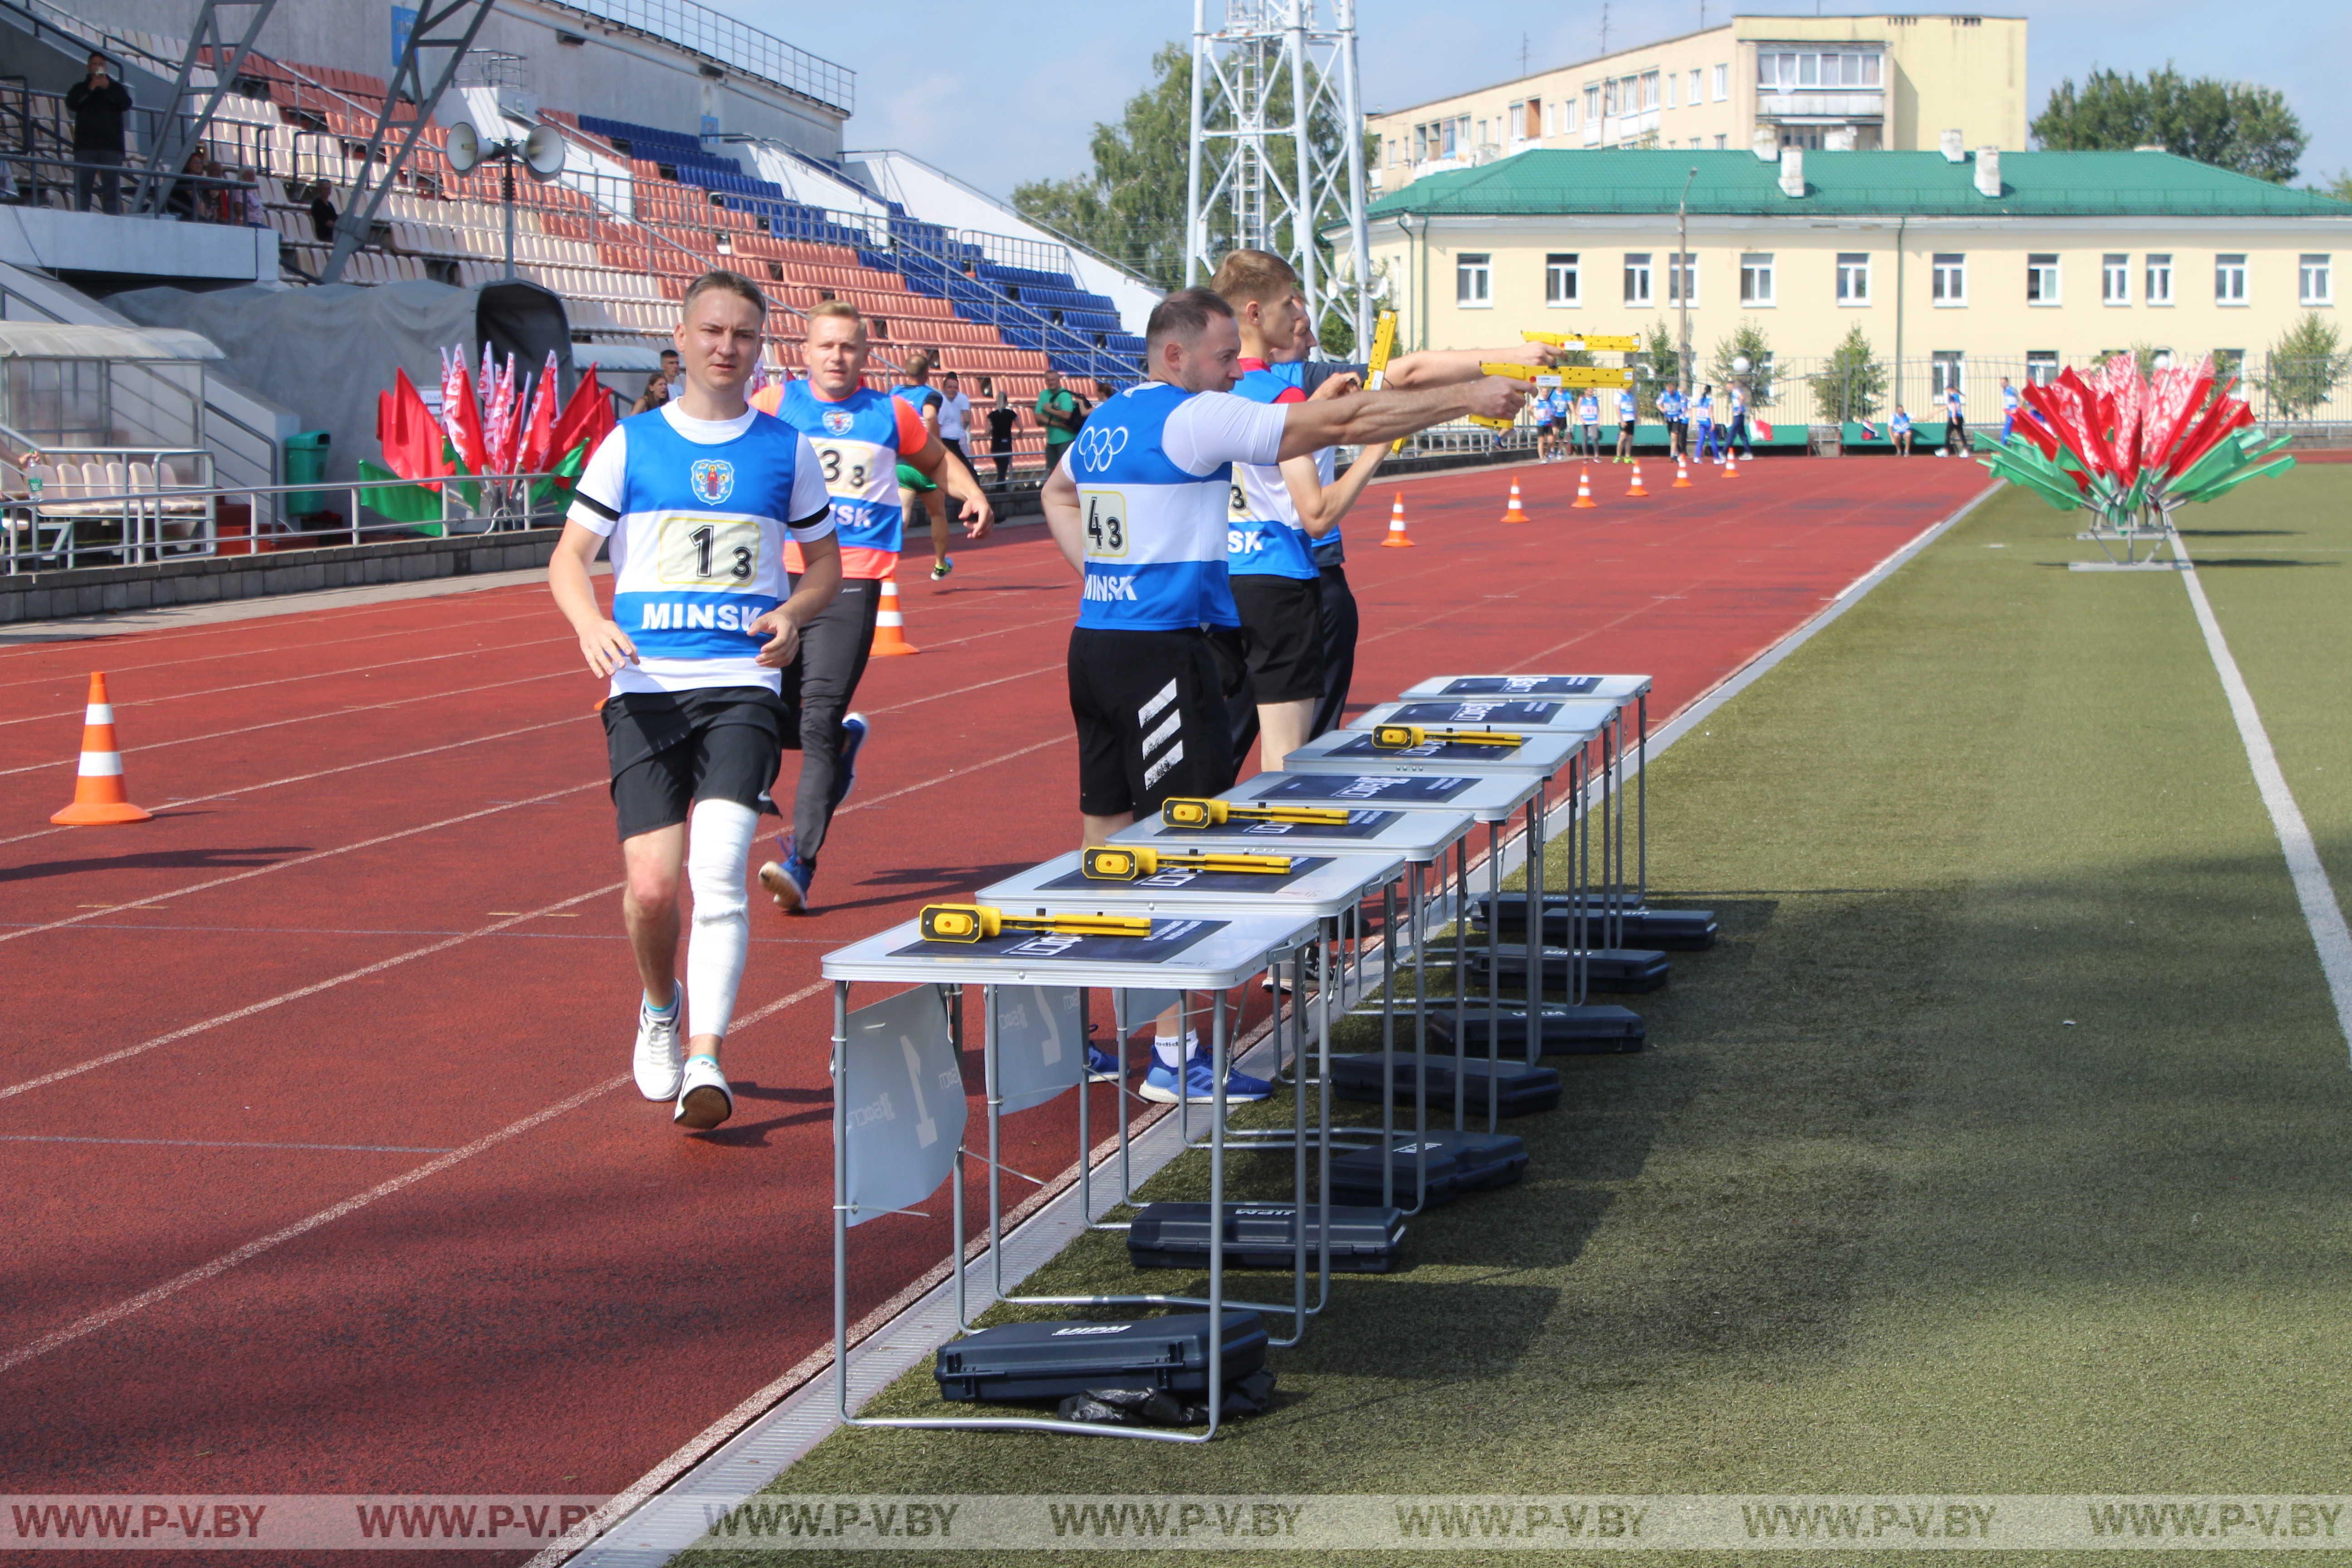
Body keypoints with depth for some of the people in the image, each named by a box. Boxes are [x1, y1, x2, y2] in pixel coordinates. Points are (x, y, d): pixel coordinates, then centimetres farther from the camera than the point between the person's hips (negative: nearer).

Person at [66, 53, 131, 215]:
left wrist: (108, 88, -13)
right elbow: (71, 104, -3)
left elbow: (126, 104, -3)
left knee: (112, 186, -7)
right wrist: (89, 90, -13)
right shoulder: (80, 88, 17)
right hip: (86, 145, 0)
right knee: (82, 185, -5)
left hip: (111, 145, 0)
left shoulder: (116, 87, 17)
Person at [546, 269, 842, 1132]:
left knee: (718, 866, -18)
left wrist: (795, 614, -4)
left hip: (744, 683, 0)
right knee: (652, 885, -6)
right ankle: (661, 1006, 26)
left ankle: (705, 1063, -19)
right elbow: (568, 556, 9)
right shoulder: (631, 443, 8)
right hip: (646, 688, 0)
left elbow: (826, 561, 19)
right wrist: (591, 623, -13)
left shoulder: (787, 449, 10)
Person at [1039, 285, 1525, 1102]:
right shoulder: (1195, 419, -12)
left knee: (1104, 842, 14)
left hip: (1096, 640, 9)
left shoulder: (1106, 421, 14)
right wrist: (1466, 397, -10)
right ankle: (1173, 1057, -5)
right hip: (1163, 651, -9)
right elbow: (1337, 422, -14)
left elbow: (1057, 492, 35)